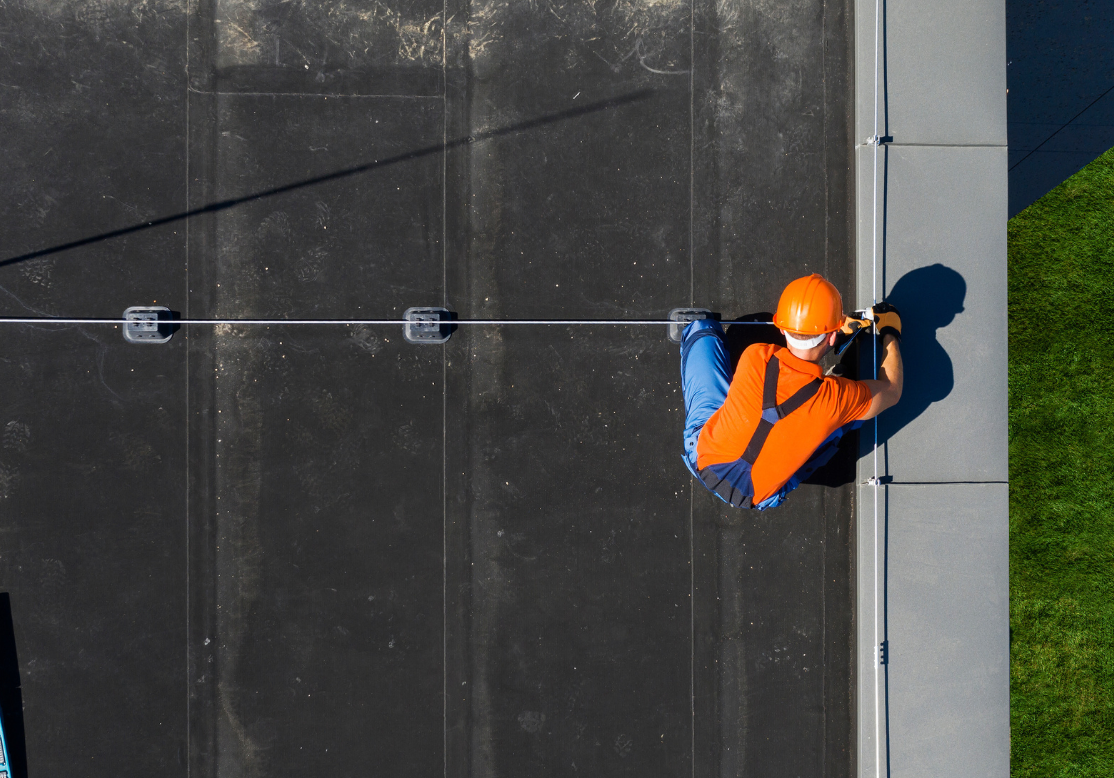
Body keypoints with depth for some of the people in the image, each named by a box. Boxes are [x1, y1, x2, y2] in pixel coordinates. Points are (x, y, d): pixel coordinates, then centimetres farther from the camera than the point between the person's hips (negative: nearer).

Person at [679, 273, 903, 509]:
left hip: (702, 457, 1)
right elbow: (891, 391, -6)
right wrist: (891, 333, 9)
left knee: (703, 330, 14)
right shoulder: (835, 397, -30)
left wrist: (839, 327, 13)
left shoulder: (754, 357, -27)